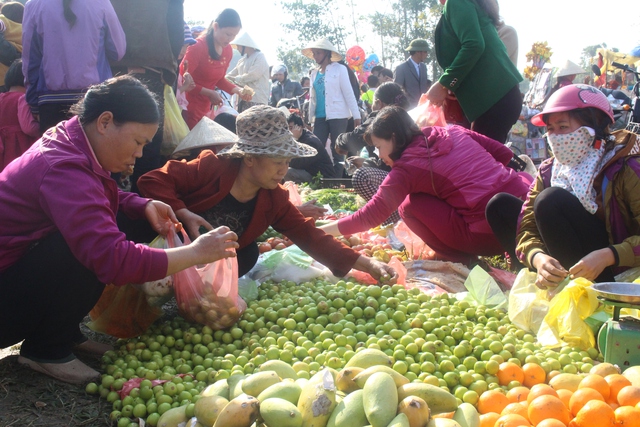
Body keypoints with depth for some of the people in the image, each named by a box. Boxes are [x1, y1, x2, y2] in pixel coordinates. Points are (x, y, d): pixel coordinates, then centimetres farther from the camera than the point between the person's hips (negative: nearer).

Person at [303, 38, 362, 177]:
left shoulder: (339, 69, -2)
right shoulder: (314, 73, 13)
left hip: (338, 116, -5)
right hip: (320, 117, 5)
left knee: (337, 151, -1)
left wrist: (356, 116, -10)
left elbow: (349, 93, -6)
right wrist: (311, 118, 15)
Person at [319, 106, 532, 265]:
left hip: (490, 234, -6)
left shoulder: (406, 167, -1)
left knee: (409, 206, 6)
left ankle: (461, 258, 6)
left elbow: (369, 217, -1)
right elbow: (504, 153, 20)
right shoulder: (452, 131, 16)